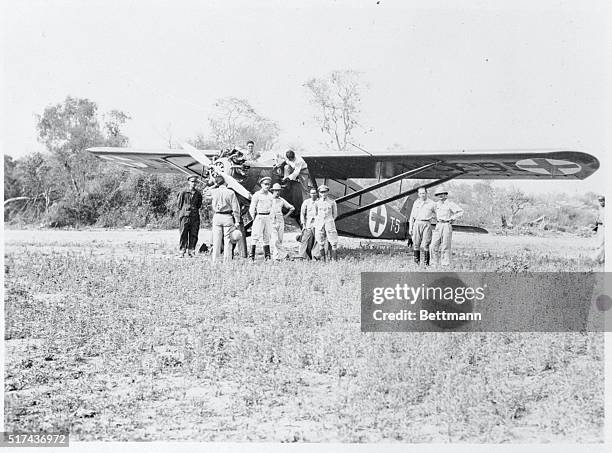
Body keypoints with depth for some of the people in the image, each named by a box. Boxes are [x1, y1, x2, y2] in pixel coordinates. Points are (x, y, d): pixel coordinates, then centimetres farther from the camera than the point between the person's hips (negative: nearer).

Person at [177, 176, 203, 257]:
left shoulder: (198, 194, 10)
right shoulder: (183, 192, 0)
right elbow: (178, 204, 6)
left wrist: (195, 209, 11)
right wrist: (184, 209, 2)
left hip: (195, 216, 3)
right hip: (185, 215, -3)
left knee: (194, 235, 2)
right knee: (183, 234, -3)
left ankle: (191, 250, 9)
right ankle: (182, 251, 1)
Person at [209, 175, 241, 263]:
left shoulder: (213, 192, -3)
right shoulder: (230, 192, -8)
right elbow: (235, 208, -7)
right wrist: (237, 221, -2)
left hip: (217, 217, 2)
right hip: (227, 217, -2)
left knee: (216, 240, 8)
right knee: (227, 240, 4)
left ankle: (215, 261, 8)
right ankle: (227, 262, 4)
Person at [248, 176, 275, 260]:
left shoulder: (271, 196, 12)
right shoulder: (256, 195, -5)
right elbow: (251, 209, -4)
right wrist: (254, 219, -6)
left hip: (268, 218, 5)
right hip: (259, 217, -5)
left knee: (267, 237, 7)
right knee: (256, 236, -9)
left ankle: (267, 255, 11)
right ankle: (252, 255, -7)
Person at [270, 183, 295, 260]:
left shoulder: (282, 200, 9)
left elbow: (292, 208, 18)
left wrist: (286, 215, 10)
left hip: (280, 222, 3)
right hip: (272, 222, -3)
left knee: (280, 240, 2)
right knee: (275, 240, -14)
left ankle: (275, 257, 9)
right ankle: (284, 254, -7)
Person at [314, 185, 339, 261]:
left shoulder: (332, 202, 2)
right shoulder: (317, 202, 4)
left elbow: (335, 214, 14)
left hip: (329, 224, -1)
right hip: (319, 225, 1)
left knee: (334, 243, -7)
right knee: (320, 244, 2)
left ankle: (334, 260, -4)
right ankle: (323, 260, 8)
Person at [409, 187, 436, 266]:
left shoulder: (431, 203, 4)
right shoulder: (416, 203, 14)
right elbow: (412, 216, 16)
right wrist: (410, 228, 11)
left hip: (426, 224, -3)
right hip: (417, 224, 3)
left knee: (425, 245, -11)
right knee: (416, 244, 2)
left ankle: (426, 263, -7)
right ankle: (416, 262, 10)